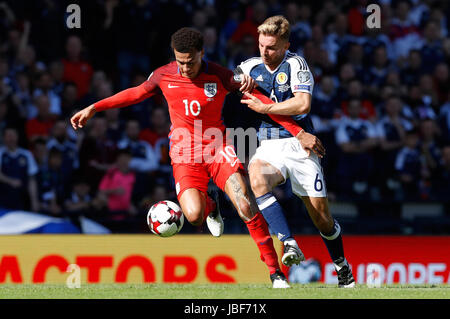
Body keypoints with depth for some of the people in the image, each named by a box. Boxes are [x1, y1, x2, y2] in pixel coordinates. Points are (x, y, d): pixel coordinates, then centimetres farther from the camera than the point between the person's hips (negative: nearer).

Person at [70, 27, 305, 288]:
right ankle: (210, 205, 19)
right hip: (185, 155, 1)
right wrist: (93, 108, 16)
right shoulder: (164, 76, -2)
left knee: (246, 206, -21)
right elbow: (136, 94, 16)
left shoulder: (220, 76, -10)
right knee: (194, 215, -23)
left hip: (218, 148, -1)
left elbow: (261, 101, -3)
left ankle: (276, 273, -12)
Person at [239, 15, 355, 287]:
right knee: (257, 179, -33)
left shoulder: (295, 64, -7)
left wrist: (264, 108, -13)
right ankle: (290, 245, -35)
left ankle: (342, 267, 22)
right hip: (268, 145, 3)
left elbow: (303, 104, -19)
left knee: (320, 215, -3)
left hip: (298, 145, -3)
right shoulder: (249, 68, 6)